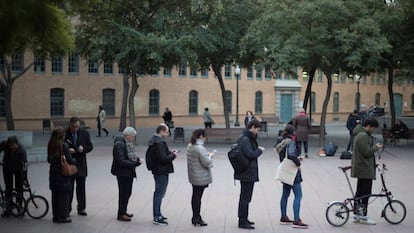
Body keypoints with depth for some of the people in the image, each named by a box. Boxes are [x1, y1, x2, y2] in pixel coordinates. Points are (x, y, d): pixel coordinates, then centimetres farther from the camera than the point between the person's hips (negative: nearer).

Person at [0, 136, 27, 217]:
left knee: (19, 188, -4)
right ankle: (8, 208, 10)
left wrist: (24, 179, -28)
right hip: (7, 168, 2)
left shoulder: (22, 150, -33)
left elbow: (24, 165, -29)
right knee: (8, 188, 2)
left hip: (18, 169, -2)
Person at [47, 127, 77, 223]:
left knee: (55, 195, 13)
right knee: (64, 194, 3)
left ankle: (56, 216, 21)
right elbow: (69, 160, -15)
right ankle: (63, 216, 7)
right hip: (63, 173, -6)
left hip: (53, 173, 6)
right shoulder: (64, 145, -16)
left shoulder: (50, 145, 4)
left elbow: (49, 160, 11)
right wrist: (75, 161, 5)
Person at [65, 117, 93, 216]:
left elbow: (90, 146, 5)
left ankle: (81, 208, 17)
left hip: (81, 164, 2)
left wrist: (83, 148, -15)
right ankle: (67, 208, 14)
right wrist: (67, 150, -20)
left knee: (81, 188, 8)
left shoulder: (84, 133, 4)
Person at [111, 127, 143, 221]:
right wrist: (135, 163, -25)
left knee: (127, 192, 16)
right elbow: (121, 161, -25)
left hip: (129, 172, 9)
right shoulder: (119, 144, -20)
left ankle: (123, 211, 29)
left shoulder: (128, 143, 8)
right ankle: (121, 214, 10)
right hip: (122, 173, -9)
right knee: (123, 193, -1)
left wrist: (137, 159, -3)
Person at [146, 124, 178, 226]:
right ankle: (157, 218, 4)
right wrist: (173, 155, -10)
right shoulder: (159, 143, -22)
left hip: (157, 170, 11)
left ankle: (157, 214, 31)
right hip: (162, 171, -11)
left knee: (158, 192, 19)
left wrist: (169, 152, 9)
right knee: (160, 192, -3)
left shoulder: (154, 141, 10)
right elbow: (163, 159, -25)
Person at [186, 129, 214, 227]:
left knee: (195, 195, 16)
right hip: (201, 177, -9)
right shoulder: (200, 148, -23)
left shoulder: (190, 146, 6)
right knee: (198, 196, 0)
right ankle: (197, 218, 9)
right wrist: (210, 156, -4)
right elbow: (206, 162, -22)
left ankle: (195, 217, 25)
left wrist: (206, 155, 9)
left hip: (193, 176, 9)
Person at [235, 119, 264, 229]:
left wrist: (257, 149, 3)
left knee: (245, 197, 18)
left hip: (248, 173, 11)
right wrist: (260, 150, -11)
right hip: (247, 173, -11)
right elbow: (250, 154, -25)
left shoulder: (249, 138, 14)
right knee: (245, 197, -4)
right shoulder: (245, 139, -19)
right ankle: (242, 222, 2)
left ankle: (244, 219, 29)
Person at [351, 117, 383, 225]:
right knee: (366, 192, -4)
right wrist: (376, 147, -8)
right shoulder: (363, 136, -20)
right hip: (365, 169, -11)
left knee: (360, 191, 14)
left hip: (360, 168, 11)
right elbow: (367, 152, -22)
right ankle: (363, 216, 1)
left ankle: (357, 214, 21)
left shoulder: (360, 134, 15)